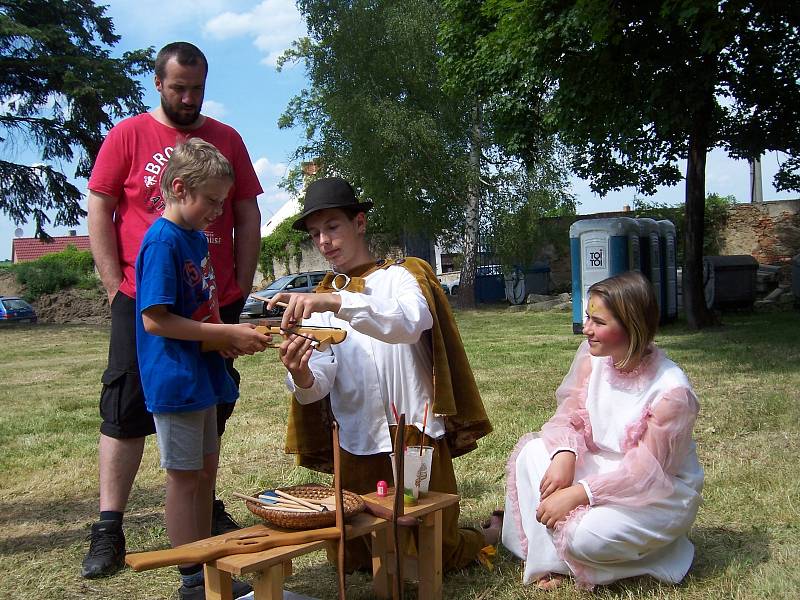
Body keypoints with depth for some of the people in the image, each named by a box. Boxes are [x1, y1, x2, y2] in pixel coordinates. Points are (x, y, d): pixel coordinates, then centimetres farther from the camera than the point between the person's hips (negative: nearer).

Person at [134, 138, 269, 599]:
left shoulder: (198, 238, 13)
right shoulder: (163, 241, -16)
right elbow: (155, 319, -22)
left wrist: (232, 336, 3)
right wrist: (226, 334, -20)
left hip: (202, 375, 10)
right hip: (175, 379, -9)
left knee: (206, 470, 15)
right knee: (185, 476, 1)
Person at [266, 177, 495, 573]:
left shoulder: (402, 275, -1)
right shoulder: (319, 302, 10)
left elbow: (410, 322, -27)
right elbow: (321, 384, -5)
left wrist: (338, 303, -40)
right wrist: (302, 379, -29)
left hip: (417, 436, -4)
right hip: (357, 446, 4)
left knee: (438, 555, 2)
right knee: (353, 559, 7)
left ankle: (485, 531, 33)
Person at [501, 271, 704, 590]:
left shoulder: (671, 390, -28)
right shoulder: (593, 356, -10)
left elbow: (644, 471, -24)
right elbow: (571, 414, -5)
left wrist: (575, 494, -28)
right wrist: (564, 455, -28)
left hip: (658, 494, -6)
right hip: (601, 467, 6)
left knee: (584, 536, -30)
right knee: (532, 452, -15)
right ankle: (549, 562, -7)